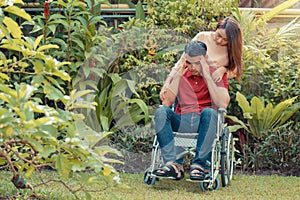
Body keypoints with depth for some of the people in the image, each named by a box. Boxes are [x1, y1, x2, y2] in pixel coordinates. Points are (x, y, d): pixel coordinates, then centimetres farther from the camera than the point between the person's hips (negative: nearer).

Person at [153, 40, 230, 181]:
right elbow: (166, 103, 1)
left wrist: (207, 76, -12)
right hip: (182, 122, 2)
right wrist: (178, 75, -4)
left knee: (209, 112, -35)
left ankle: (200, 164, -37)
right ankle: (173, 164, -36)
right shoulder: (180, 74, 16)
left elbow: (222, 104, -11)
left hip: (205, 123, -2)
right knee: (161, 111, -26)